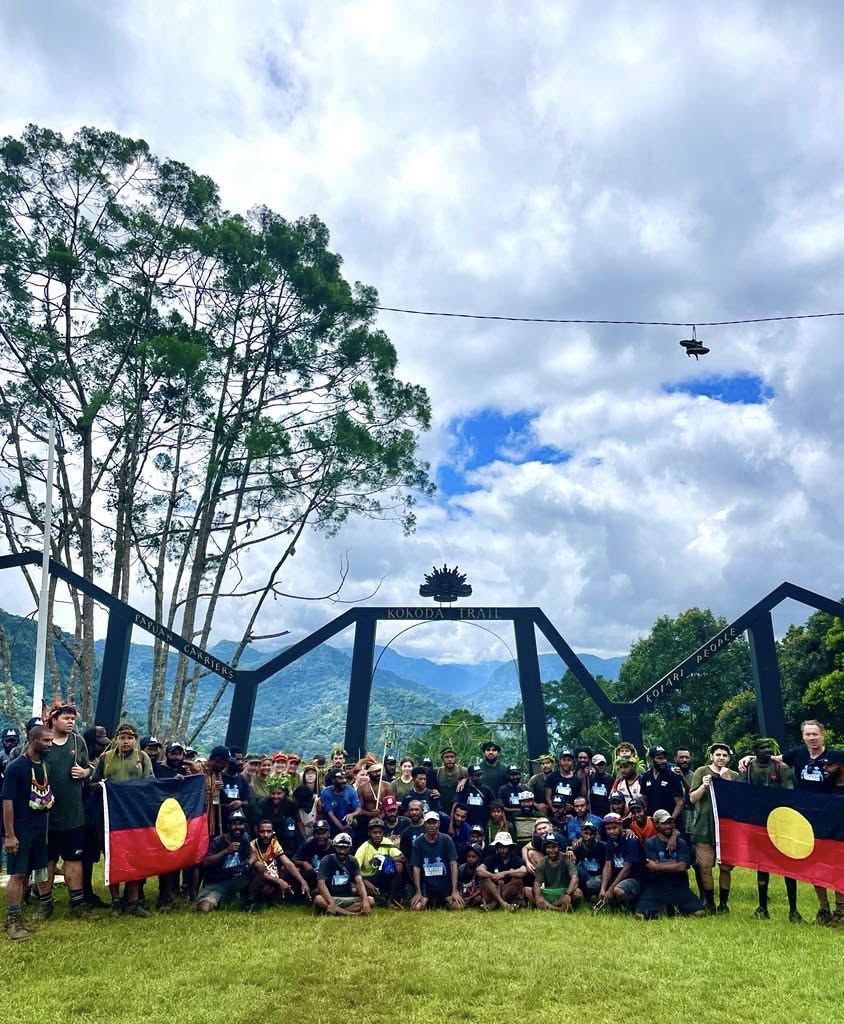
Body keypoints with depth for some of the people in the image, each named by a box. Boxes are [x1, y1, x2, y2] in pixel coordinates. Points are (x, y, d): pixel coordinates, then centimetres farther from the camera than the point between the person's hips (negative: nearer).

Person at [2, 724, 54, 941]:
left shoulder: (45, 766, 6)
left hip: (40, 830, 6)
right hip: (20, 831, -6)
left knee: (27, 872, 13)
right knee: (18, 874, -3)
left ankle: (18, 914, 24)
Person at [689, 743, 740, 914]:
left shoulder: (734, 776, 10)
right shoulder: (702, 772, 5)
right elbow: (692, 798, 2)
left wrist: (728, 780, -10)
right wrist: (703, 786, -15)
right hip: (705, 826, -1)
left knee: (726, 867, 3)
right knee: (705, 866, -4)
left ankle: (723, 902, 18)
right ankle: (709, 903, 10)